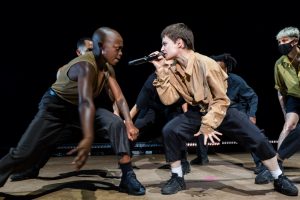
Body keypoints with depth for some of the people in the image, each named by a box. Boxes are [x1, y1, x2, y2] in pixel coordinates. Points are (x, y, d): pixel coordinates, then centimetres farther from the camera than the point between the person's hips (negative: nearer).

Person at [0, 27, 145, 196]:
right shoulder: (85, 66, -32)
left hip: (79, 107, 6)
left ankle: (127, 177, -12)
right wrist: (87, 139, -62)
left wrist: (129, 124, -24)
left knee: (117, 124, -15)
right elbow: (86, 102, -49)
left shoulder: (107, 67, -8)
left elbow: (120, 98, -9)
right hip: (55, 106, -6)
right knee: (25, 153, -13)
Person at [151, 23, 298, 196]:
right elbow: (168, 99, -16)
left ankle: (280, 179, 12)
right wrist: (161, 71, -22)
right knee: (169, 131, -18)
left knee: (257, 138, -14)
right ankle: (177, 178, 1)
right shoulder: (173, 69, -9)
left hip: (221, 109, -3)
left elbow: (221, 100, -19)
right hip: (197, 112, 4)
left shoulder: (206, 64, -25)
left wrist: (207, 125, -24)